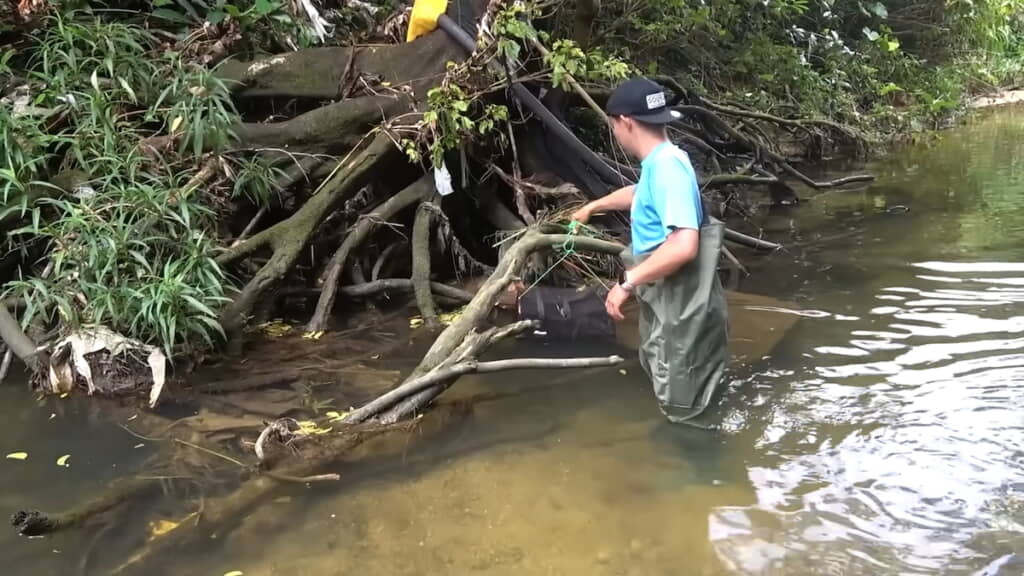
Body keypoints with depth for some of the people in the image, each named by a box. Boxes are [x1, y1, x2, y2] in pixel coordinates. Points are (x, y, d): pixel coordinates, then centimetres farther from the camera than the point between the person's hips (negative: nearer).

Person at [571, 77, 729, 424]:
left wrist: (628, 283, -26)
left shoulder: (667, 166, -23)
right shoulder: (659, 164, 7)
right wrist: (593, 207, 48)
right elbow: (638, 194, 33)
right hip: (668, 305, 10)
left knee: (686, 413, 3)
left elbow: (684, 245, -35)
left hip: (679, 311, -10)